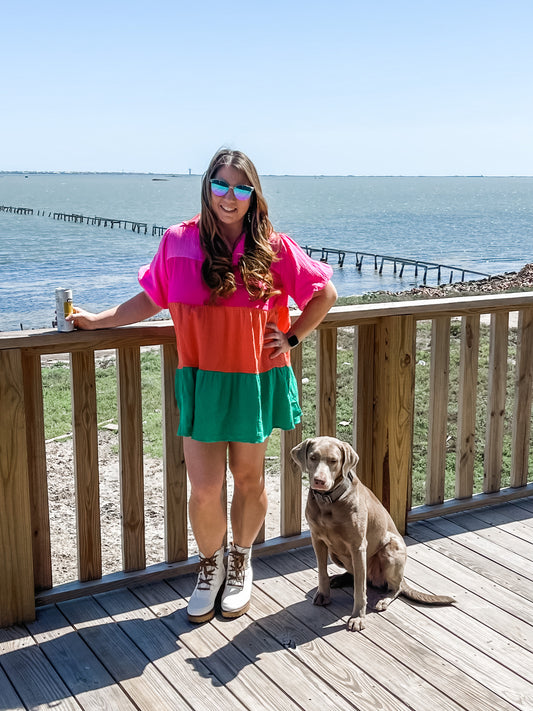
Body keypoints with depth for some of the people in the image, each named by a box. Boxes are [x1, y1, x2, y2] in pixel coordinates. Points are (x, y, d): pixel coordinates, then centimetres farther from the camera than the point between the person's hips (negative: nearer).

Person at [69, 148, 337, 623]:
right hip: (201, 382, 0)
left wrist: (292, 338, 0)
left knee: (249, 479, 13)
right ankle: (211, 565, 29)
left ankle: (240, 563, 38)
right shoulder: (178, 242, -1)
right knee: (204, 489, -1)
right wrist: (97, 320, 5)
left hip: (256, 381, 0)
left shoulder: (273, 248, -4)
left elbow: (325, 293, 6)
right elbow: (150, 300, 10)